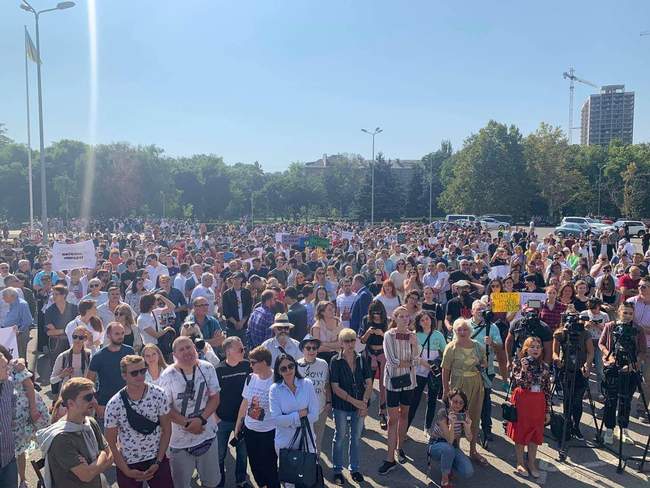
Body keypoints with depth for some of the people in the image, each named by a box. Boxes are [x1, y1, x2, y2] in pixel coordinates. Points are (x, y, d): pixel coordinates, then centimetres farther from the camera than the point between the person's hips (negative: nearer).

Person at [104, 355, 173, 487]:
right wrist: (127, 471, -7)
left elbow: (166, 429, -4)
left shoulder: (158, 394, -11)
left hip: (157, 459, 1)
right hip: (127, 464, 0)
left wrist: (158, 462, -7)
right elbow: (110, 442, -6)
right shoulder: (114, 404, -13)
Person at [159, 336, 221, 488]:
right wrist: (187, 424, -18)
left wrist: (201, 420, -18)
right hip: (180, 439, -2)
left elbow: (215, 398, -4)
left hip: (207, 434, 2)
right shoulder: (168, 375, -14)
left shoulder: (207, 368, -7)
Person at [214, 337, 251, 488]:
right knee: (220, 454, 11)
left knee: (243, 452, 14)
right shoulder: (218, 370, -14)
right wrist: (214, 416, -8)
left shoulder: (247, 366, -8)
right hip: (223, 419, -2)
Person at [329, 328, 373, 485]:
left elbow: (369, 384, -1)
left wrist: (364, 402, -15)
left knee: (356, 438, 15)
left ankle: (355, 469, 31)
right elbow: (336, 388, -13)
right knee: (340, 438, 9)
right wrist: (354, 401, -18)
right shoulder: (335, 361, -11)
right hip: (341, 406, -3)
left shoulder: (362, 360, -1)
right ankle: (337, 471, 25)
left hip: (360, 407, 3)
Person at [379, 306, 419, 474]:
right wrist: (409, 362, -8)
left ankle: (400, 447, 34)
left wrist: (414, 344, -19)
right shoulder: (389, 336, -11)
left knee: (404, 414, 15)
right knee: (393, 418, -1)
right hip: (393, 379, -3)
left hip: (408, 379, 4)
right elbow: (392, 361, -16)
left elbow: (416, 361, -7)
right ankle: (390, 458, 4)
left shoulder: (412, 336, 0)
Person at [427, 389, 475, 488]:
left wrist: (467, 426, -31)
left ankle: (449, 466, 12)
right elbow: (449, 440, -28)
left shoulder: (464, 414, -8)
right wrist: (452, 423, -43)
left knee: (468, 473, -20)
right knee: (448, 448, -40)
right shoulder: (442, 413, -23)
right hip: (436, 446, -4)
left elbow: (469, 439, -11)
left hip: (453, 447, 4)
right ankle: (444, 479, -15)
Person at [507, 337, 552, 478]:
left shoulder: (545, 367, 4)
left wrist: (548, 410, 6)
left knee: (535, 434, 10)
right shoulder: (518, 363, -6)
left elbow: (547, 390, 6)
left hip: (538, 404, 3)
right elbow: (518, 384, -15)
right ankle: (520, 464, 20)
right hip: (522, 401, -3)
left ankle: (532, 464, 25)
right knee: (520, 433, 6)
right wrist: (523, 369, -25)